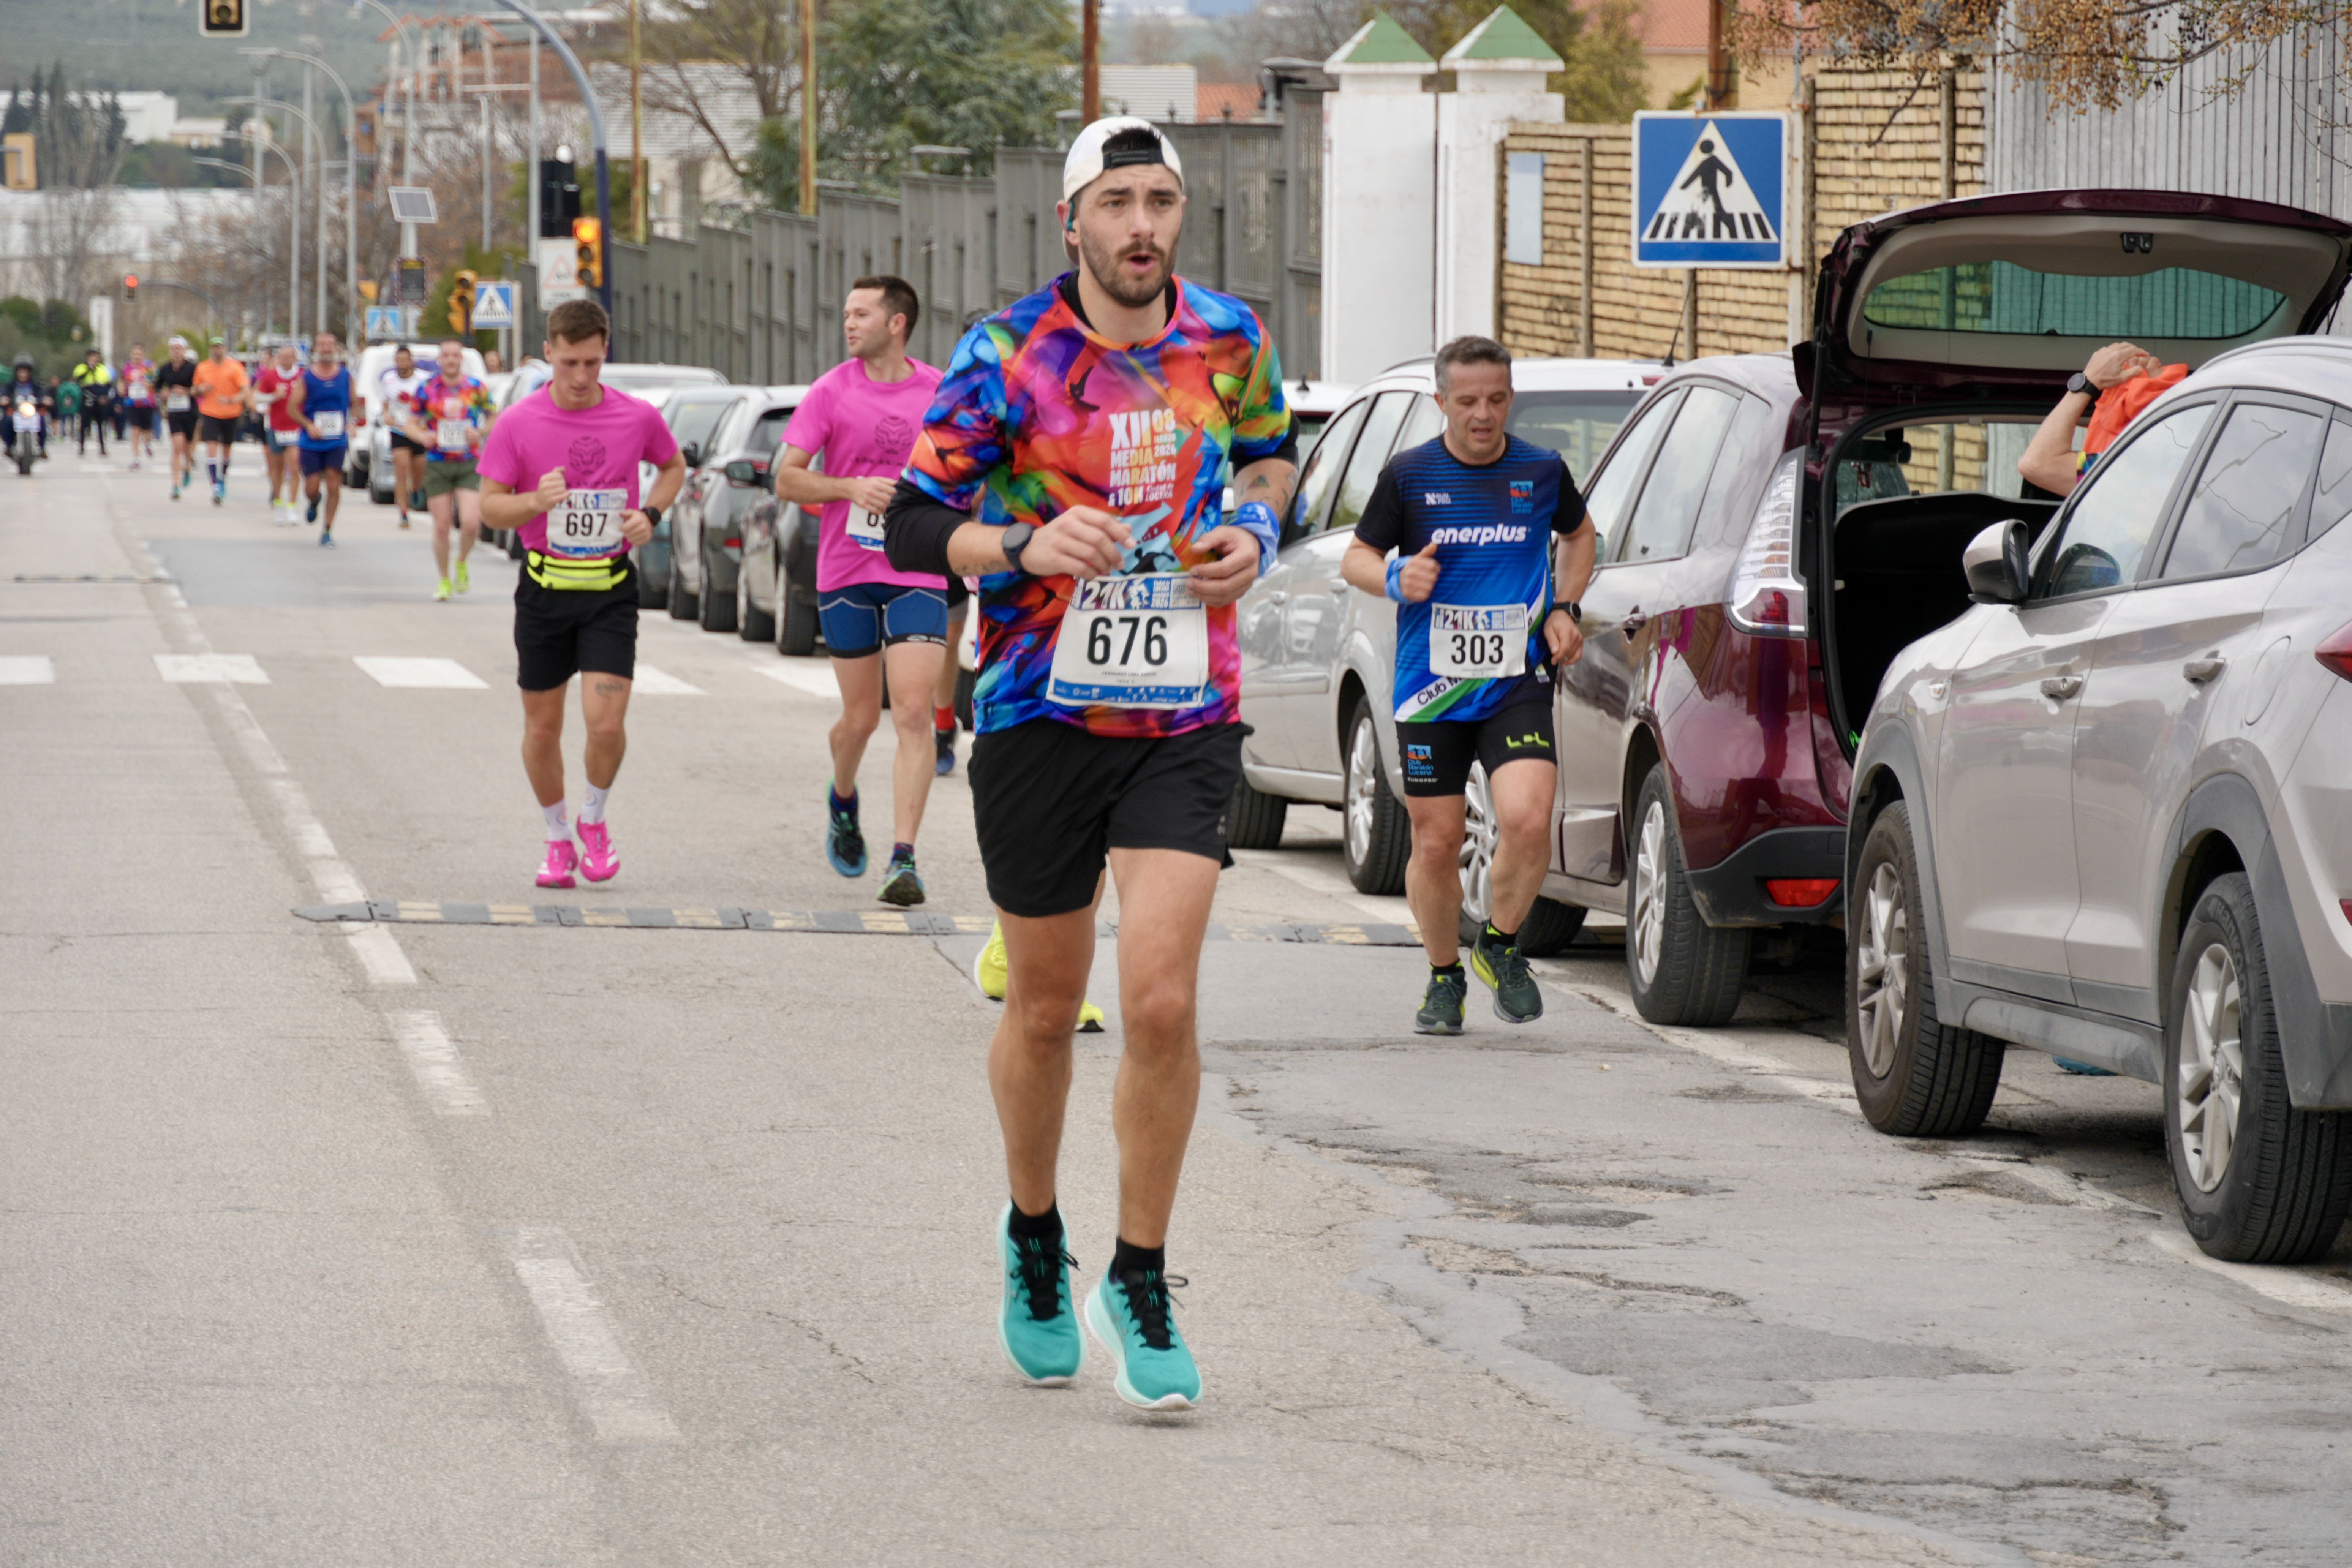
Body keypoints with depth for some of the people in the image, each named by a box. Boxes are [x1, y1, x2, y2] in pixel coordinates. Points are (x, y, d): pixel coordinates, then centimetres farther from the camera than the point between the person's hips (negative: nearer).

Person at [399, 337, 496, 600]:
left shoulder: (477, 389, 2)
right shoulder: (427, 389, 3)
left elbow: (494, 419, 12)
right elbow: (412, 424, 8)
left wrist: (480, 433, -9)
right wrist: (423, 436, -13)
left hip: (469, 465, 0)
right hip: (437, 466, 1)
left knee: (471, 523, -14)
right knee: (442, 526, 3)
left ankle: (462, 564, 16)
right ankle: (443, 580, 19)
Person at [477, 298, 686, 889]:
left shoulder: (639, 418, -3)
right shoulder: (517, 424, -6)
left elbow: (673, 466, 18)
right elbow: (490, 507, -1)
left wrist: (651, 513, -1)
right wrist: (536, 501, -22)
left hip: (611, 588, 0)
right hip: (544, 588, 1)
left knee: (606, 722, -13)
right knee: (542, 727, 7)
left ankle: (594, 820, 15)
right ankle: (558, 841, 27)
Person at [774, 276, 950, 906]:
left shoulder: (941, 393, 2)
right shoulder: (832, 392, 0)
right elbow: (787, 479, -2)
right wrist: (853, 488, -16)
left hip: (918, 576, 0)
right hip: (846, 572, 1)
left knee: (913, 715, -12)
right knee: (861, 718, 9)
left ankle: (905, 858, -13)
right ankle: (843, 801, 42)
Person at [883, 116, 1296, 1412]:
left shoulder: (1229, 341, 2)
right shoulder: (1008, 356, -7)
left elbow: (1270, 451, 23)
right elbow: (913, 525, -6)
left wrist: (1253, 529, 2)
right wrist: (1024, 546, -24)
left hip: (1186, 721, 1)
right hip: (1039, 716, -1)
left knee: (1160, 1001, -13)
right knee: (1044, 1006, 11)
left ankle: (1140, 1283, 1)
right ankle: (1033, 1242, 36)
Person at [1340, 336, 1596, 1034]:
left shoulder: (1543, 471, 4)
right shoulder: (1410, 474, -1)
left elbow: (1579, 535, 24)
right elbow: (1356, 558, 8)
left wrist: (1564, 610, 9)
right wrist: (1396, 578, -15)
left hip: (1518, 683, 0)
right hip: (1430, 689, 0)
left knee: (1527, 820, -19)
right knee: (1436, 843, 3)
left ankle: (1500, 944, 7)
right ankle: (1445, 977, 25)